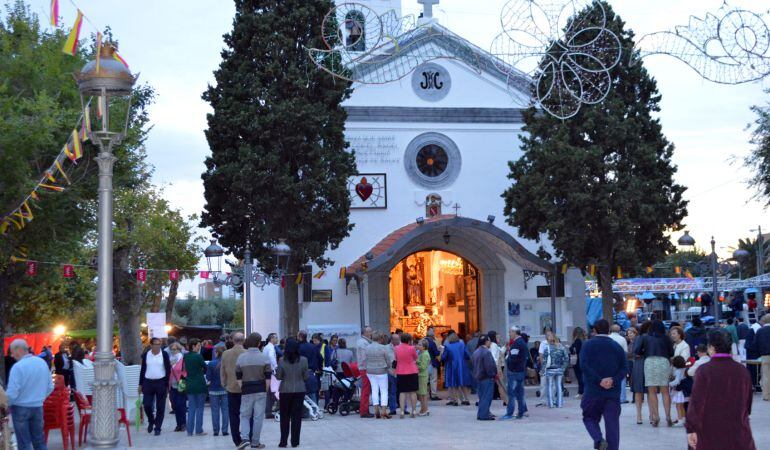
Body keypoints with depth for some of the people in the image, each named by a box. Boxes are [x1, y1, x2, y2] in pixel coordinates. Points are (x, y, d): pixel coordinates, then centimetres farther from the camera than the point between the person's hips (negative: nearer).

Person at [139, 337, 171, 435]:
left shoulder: (164, 355, -2)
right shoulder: (146, 355, 4)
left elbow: (168, 370, -1)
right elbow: (142, 370, 10)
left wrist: (167, 385, -6)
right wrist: (141, 384, 7)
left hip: (161, 383, -1)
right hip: (148, 383, 2)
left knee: (160, 407, 2)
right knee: (147, 405, -3)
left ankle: (158, 427, 11)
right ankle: (151, 421, 24)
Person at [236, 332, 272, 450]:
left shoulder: (241, 358, -1)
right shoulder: (264, 358, -4)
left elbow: (238, 377, 2)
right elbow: (268, 378, -2)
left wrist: (242, 389, 10)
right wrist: (266, 391, 10)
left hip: (246, 391, 1)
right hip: (261, 390, -1)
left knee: (245, 416, 10)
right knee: (258, 417, 6)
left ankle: (245, 438, -9)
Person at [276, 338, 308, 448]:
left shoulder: (282, 360, -10)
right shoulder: (303, 360, -8)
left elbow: (278, 376, -3)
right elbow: (306, 376, 0)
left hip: (285, 390, -1)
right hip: (299, 390, 1)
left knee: (284, 416, 10)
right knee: (297, 416, 7)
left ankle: (283, 441, 11)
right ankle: (295, 441, 9)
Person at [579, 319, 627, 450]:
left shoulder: (588, 345, 0)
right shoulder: (617, 347, 9)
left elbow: (584, 365, -14)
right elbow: (623, 368, -1)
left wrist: (599, 380, -15)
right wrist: (613, 380, -10)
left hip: (593, 390, -2)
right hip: (613, 392, 2)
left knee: (590, 418, 12)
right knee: (612, 423, 5)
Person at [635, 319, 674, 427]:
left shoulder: (645, 337, 11)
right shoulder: (666, 338, 11)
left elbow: (637, 351, 6)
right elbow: (672, 353, 9)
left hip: (649, 362, 0)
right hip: (664, 361, 1)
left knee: (652, 391, 4)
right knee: (665, 391, 4)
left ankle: (655, 416, -2)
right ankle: (668, 416, -3)